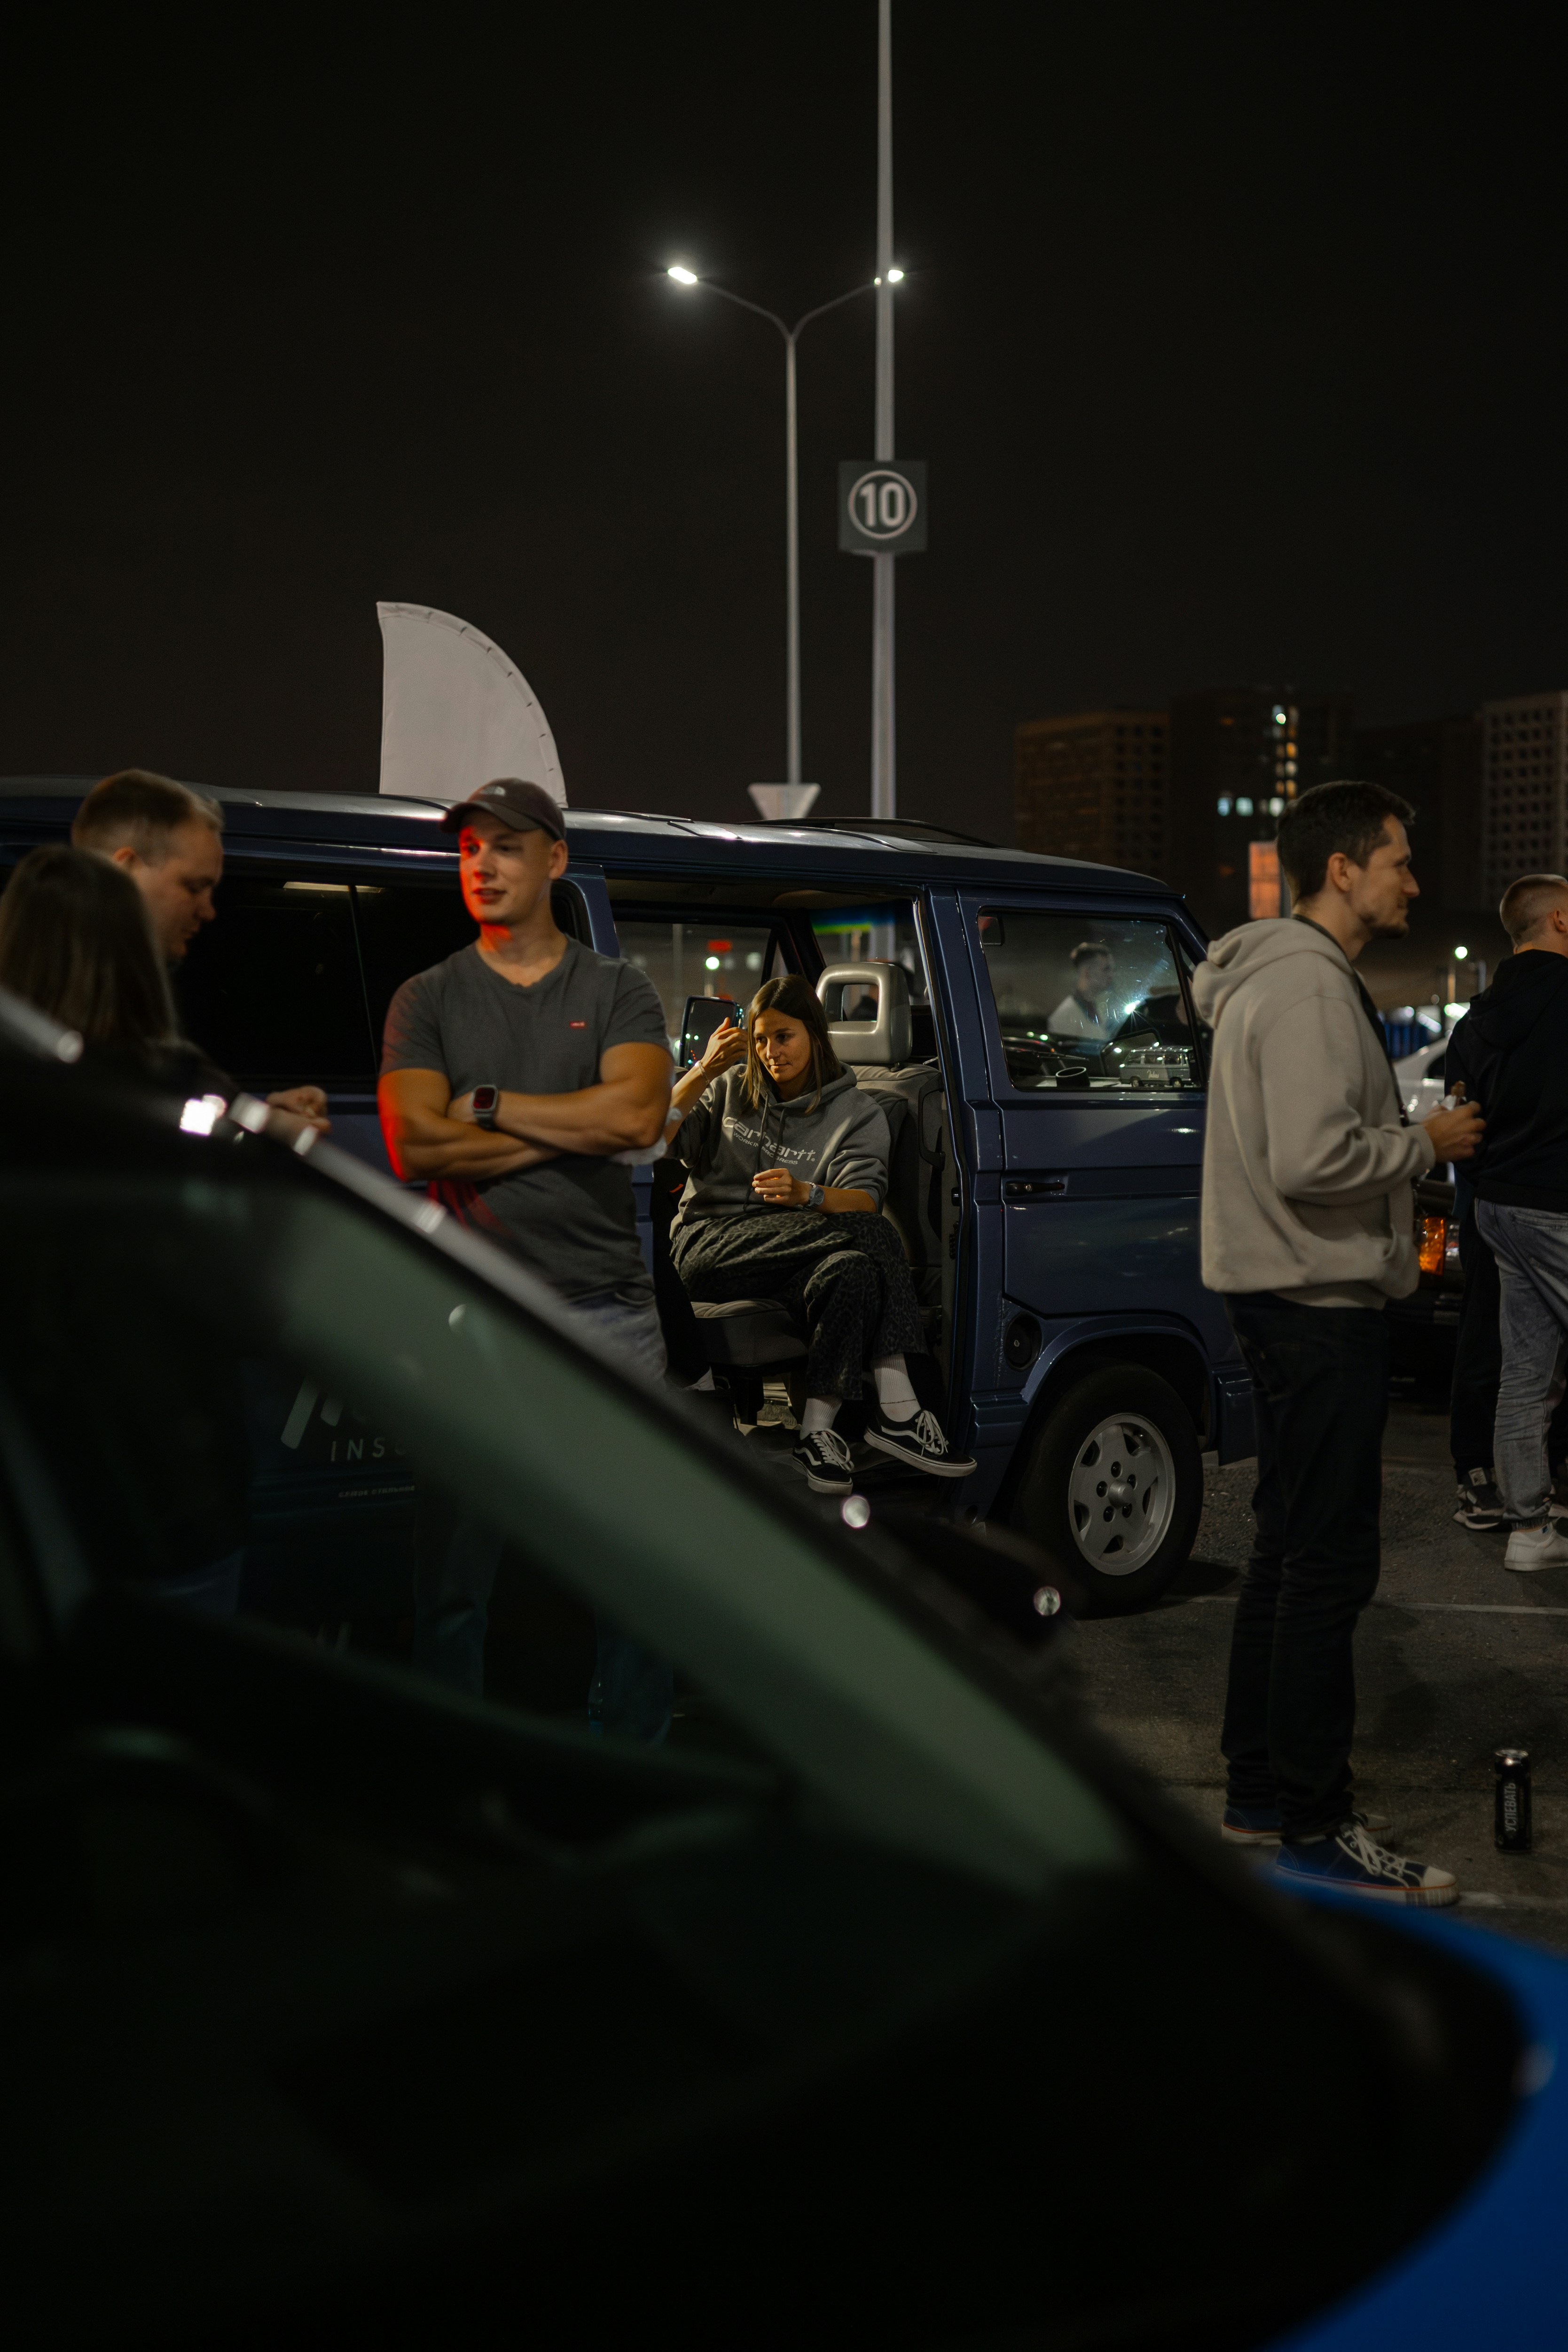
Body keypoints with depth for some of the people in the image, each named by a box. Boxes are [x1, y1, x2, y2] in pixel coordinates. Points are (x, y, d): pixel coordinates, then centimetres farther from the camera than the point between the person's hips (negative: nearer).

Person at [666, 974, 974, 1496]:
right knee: (870, 1237, -30)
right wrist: (703, 1071, -1)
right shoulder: (733, 1090, 17)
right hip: (711, 1247, -2)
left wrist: (807, 1194, -27)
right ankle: (898, 1410, -36)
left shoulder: (856, 1113, 12)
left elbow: (865, 1200, -6)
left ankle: (818, 1430, -39)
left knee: (853, 1272, -37)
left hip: (795, 1259, 2)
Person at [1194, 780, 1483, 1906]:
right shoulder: (1309, 985, -17)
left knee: (1290, 1550, 16)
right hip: (1319, 1300, -11)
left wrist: (1412, 1140, 13)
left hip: (1293, 1296, 11)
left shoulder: (1282, 975, 18)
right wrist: (1426, 1144, -13)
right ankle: (1315, 1827, -1)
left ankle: (1262, 1791, 25)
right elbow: (1312, 1160, -27)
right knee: (1328, 1561, -7)